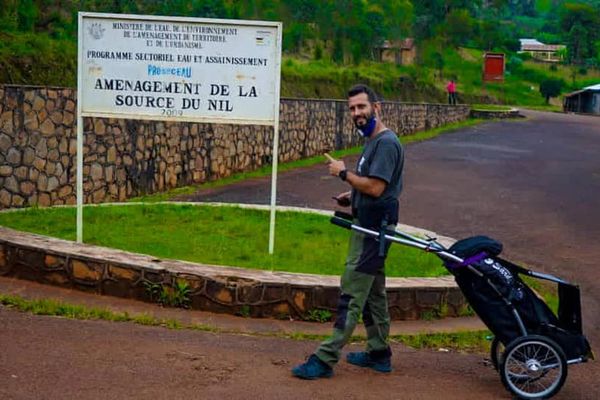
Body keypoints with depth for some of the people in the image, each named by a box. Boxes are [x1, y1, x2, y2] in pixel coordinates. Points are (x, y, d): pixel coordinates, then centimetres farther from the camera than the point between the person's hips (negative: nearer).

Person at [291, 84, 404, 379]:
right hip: (369, 226, 11)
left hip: (373, 229, -11)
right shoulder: (372, 142, 16)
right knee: (373, 293, 16)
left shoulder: (386, 143, -16)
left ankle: (326, 358, -7)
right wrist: (352, 197, 9)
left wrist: (344, 173, -12)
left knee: (352, 295, -9)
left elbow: (376, 187, -24)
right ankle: (379, 353, 26)